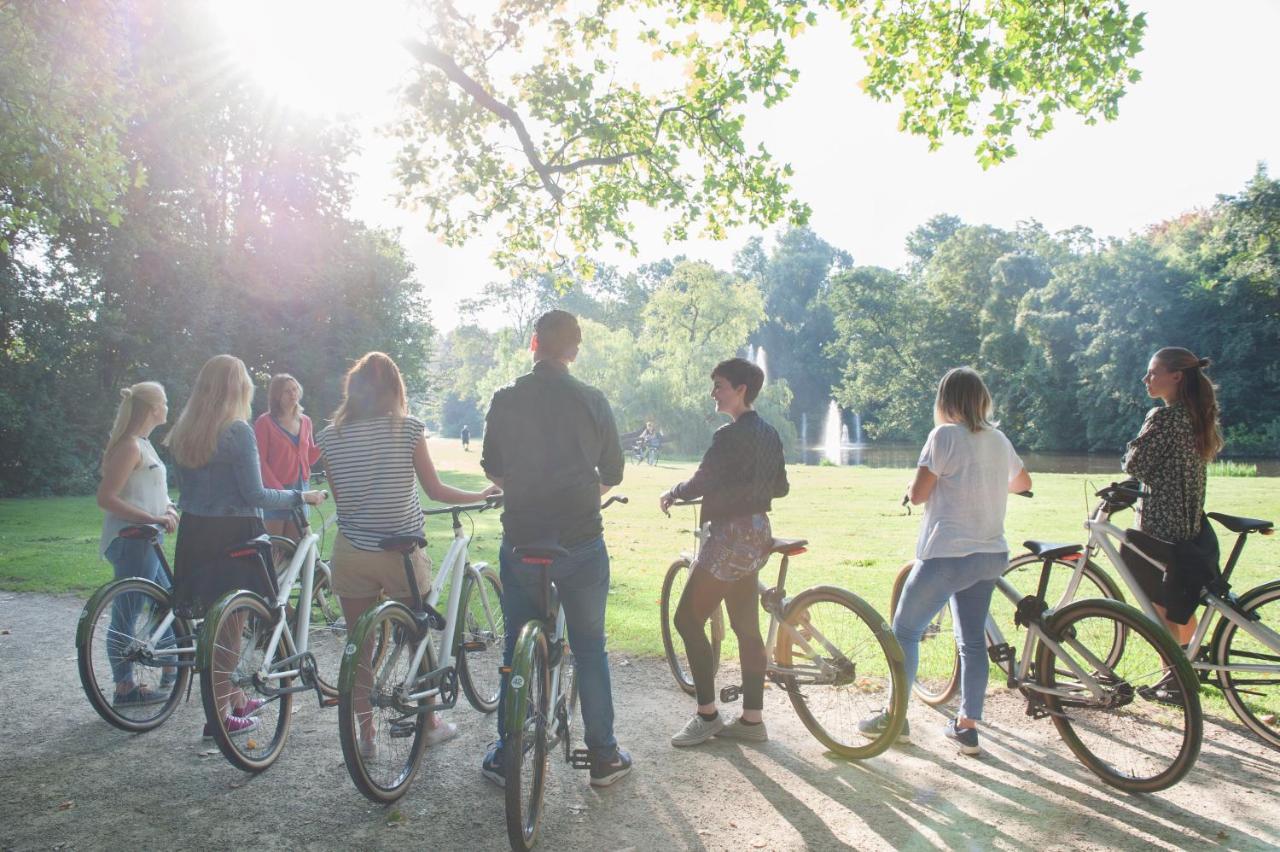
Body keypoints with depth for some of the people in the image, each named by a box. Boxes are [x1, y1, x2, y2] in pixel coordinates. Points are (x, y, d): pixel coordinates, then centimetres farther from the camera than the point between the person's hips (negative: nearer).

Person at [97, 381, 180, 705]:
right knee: (125, 615, -1)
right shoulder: (130, 446, -16)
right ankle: (125, 688, 8)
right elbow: (106, 498, -22)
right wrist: (154, 518, -24)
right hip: (131, 542, -10)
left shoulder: (141, 444, 14)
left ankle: (171, 667, 32)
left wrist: (167, 508, 7)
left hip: (144, 541, 10)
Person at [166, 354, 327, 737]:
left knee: (217, 620, 18)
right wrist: (301, 496, -6)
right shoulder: (238, 430, -15)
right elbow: (254, 495, -17)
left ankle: (237, 700, 32)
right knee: (229, 624, 4)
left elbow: (185, 486, 13)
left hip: (194, 533, 7)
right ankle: (220, 716, 13)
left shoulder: (184, 429, 7)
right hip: (232, 534, -7)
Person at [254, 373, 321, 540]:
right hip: (275, 491, -5)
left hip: (300, 489, 5)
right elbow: (260, 461, -8)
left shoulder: (305, 421, 11)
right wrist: (279, 489, -16)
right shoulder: (265, 422, -4)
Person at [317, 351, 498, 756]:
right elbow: (435, 490, -4)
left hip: (352, 553, 2)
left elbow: (340, 498, 3)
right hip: (403, 553, -1)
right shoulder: (408, 428, -9)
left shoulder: (329, 437, -2)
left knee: (359, 646, 13)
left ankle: (366, 732, 21)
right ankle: (430, 722, 29)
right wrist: (483, 495, 11)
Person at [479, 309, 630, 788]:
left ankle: (505, 757, 22)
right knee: (589, 650, 12)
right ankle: (603, 756, 21)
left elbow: (492, 470, 9)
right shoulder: (592, 401, -4)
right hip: (582, 544, 0)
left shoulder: (505, 399, -2)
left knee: (516, 651, 14)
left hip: (521, 543, 1)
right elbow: (613, 474, 6)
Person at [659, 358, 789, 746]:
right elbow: (781, 487, 17)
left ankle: (707, 715, 4)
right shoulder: (769, 434, 11)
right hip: (757, 534, 10)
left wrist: (670, 495, 1)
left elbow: (700, 483, -18)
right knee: (747, 627, 12)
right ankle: (751, 719, 18)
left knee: (688, 620, -2)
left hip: (730, 535, -10)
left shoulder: (730, 435, -16)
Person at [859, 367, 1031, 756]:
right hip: (991, 555, 7)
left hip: (948, 553, -7)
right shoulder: (998, 439, 10)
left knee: (904, 630, 6)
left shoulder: (945, 436, -11)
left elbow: (918, 493, -15)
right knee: (973, 640, 14)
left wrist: (913, 486, 7)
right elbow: (1023, 482, 28)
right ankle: (967, 726, 18)